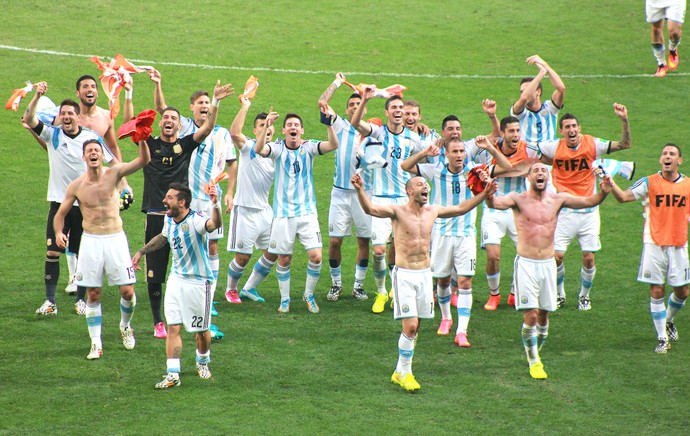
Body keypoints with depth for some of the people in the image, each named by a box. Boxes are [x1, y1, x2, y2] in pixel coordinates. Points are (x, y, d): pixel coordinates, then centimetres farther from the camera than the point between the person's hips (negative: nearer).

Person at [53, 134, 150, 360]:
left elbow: (144, 160, -16)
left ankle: (125, 325, 28)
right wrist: (58, 233, -13)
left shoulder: (113, 174, -5)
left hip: (115, 239, 0)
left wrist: (141, 138, -33)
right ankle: (96, 343, 11)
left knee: (127, 291, -2)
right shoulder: (76, 186, -2)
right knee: (93, 294, 2)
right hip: (91, 241, 1)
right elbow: (60, 213, 7)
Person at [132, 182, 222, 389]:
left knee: (201, 329, 10)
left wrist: (216, 204, -66)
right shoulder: (169, 220, 0)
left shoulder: (195, 220, -23)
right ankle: (173, 374, -5)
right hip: (176, 279, 6)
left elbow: (215, 224, -47)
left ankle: (202, 362, 37)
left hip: (199, 282, -6)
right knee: (173, 327, -4)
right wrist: (141, 251, 29)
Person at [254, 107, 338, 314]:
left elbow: (333, 145, -17)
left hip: (307, 212, 0)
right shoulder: (278, 148, -3)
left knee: (316, 256, -9)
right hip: (283, 213, 0)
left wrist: (329, 123, -34)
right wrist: (266, 126, -39)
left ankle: (309, 294, 13)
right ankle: (285, 299, 24)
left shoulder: (308, 147, -1)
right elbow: (259, 149, -24)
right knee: (284, 259, 6)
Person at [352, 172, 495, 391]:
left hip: (425, 274, 5)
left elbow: (461, 208, 23)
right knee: (410, 326, -13)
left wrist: (483, 195, 16)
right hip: (404, 275, -5)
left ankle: (400, 371, 23)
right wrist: (360, 190, -43)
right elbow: (371, 209, -26)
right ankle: (405, 373, 1)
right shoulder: (398, 211, -9)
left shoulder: (433, 211, 8)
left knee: (415, 328, 10)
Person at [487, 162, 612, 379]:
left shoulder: (557, 200, 6)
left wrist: (602, 192, -22)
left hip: (548, 264, 3)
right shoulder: (518, 199, -3)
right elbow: (496, 203, -20)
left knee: (543, 314, 9)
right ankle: (533, 362, 5)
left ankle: (535, 352, 32)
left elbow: (588, 201, -1)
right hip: (526, 264, -3)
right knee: (530, 314, -9)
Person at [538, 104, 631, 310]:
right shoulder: (554, 148, -5)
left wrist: (624, 120, -20)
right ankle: (559, 294, 18)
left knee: (589, 258, 0)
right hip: (564, 211, 0)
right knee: (557, 256, -6)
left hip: (589, 210, 0)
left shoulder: (592, 144, -5)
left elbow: (625, 144, -9)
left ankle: (584, 296, 23)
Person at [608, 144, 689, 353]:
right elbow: (623, 197, -13)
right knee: (656, 291, -3)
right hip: (654, 244, -3)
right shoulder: (649, 183, -3)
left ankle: (669, 320, 38)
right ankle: (662, 338, 8)